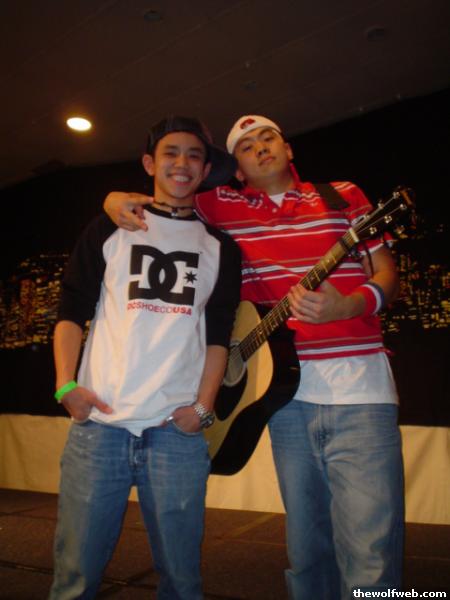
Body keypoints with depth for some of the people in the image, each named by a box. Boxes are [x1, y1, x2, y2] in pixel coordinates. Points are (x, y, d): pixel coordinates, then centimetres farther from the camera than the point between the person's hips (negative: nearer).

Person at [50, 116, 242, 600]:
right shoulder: (110, 230, 11)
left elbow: (219, 334, 9)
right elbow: (71, 311, 8)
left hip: (178, 430, 1)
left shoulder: (220, 247, 13)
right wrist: (67, 385, -4)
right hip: (98, 423, 0)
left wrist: (203, 405, -2)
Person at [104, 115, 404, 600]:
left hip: (358, 385, -1)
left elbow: (387, 275, 7)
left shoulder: (343, 196, 10)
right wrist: (117, 199, 4)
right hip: (284, 387, 2)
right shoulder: (223, 206, 13)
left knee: (370, 557, -5)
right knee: (306, 549, 11)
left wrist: (348, 306, -14)